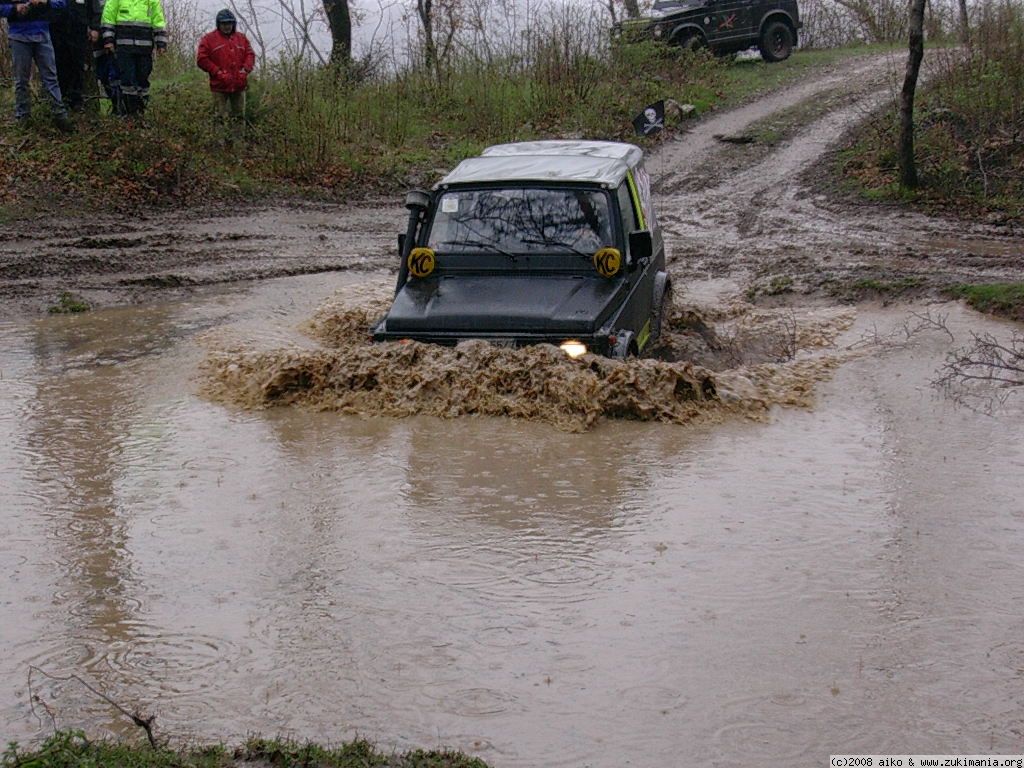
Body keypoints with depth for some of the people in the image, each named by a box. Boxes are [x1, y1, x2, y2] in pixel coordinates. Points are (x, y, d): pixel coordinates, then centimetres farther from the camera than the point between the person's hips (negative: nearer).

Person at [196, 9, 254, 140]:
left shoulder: (241, 38, 13)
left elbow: (250, 55, 12)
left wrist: (245, 69, -7)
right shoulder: (209, 39, 1)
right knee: (220, 118, -3)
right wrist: (217, 72, -12)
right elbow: (201, 59, -3)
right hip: (219, 85, -4)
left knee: (239, 116, 7)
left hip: (239, 85, 4)